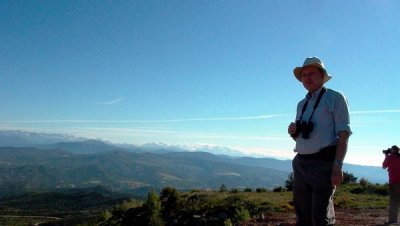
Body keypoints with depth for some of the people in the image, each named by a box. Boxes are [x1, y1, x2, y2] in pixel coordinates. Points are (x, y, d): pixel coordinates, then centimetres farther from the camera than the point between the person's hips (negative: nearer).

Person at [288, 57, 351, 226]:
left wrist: (338, 166, -20)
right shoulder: (301, 104, 18)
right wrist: (293, 132, 2)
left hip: (324, 162, -6)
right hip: (301, 163, 7)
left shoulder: (335, 98, -1)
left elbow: (343, 134, -10)